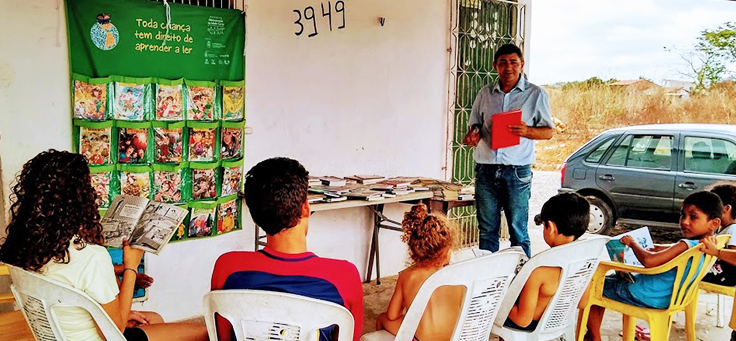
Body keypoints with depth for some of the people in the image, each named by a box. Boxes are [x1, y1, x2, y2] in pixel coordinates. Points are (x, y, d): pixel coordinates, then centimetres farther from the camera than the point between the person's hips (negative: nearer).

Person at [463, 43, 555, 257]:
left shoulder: (536, 94, 4)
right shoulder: (485, 93, 13)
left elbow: (549, 131, 6)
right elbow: (475, 125, 19)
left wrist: (527, 131, -15)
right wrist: (472, 135, -5)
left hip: (517, 171, -3)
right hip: (486, 169, 3)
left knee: (518, 231, 0)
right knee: (487, 230, 8)